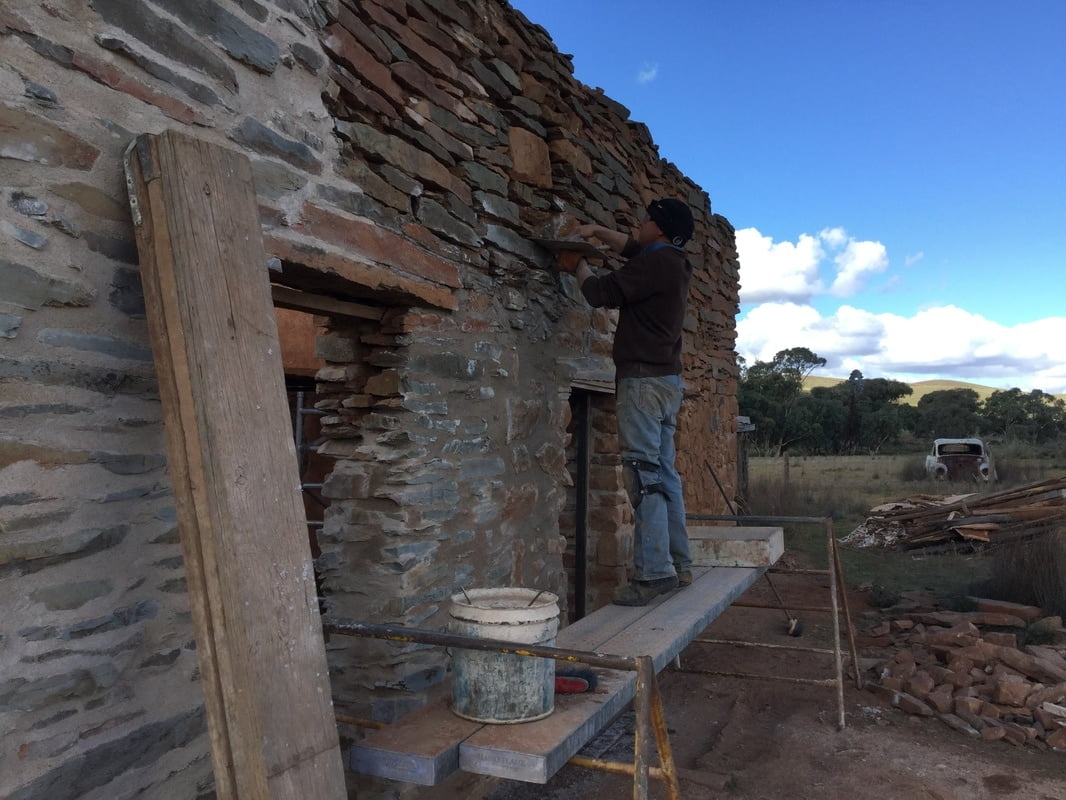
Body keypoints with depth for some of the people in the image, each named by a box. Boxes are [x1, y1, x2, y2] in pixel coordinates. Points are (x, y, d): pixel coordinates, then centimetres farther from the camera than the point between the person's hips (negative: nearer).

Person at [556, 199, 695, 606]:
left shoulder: (655, 263, -12)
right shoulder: (674, 263, 16)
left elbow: (601, 292, -7)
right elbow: (632, 247, 35)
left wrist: (578, 266, 11)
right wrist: (597, 231, 27)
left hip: (644, 378, -10)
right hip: (666, 378, 10)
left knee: (644, 474, -11)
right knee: (664, 473, 11)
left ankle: (654, 572, -12)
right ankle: (679, 564, 15)